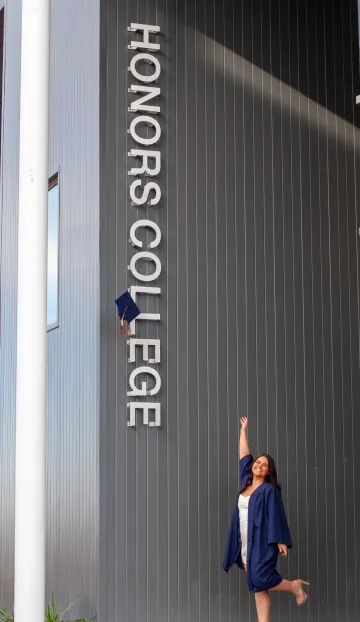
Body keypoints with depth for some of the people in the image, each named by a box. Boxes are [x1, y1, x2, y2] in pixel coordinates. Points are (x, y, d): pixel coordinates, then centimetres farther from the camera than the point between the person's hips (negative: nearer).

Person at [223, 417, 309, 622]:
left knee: (260, 579, -17)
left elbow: (276, 516, -9)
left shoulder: (269, 490, -5)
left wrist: (281, 541, -16)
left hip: (263, 541, -6)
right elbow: (244, 455, 20)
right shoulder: (246, 482, 12)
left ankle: (295, 586, 7)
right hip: (245, 541, 7)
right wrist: (243, 430, 25)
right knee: (257, 586, 3)